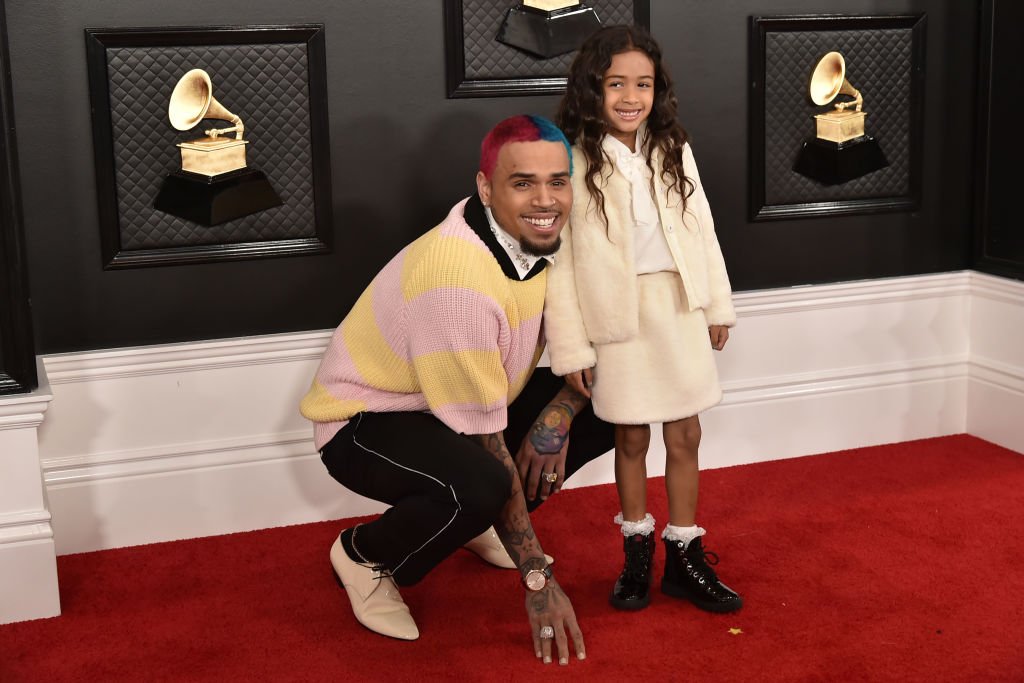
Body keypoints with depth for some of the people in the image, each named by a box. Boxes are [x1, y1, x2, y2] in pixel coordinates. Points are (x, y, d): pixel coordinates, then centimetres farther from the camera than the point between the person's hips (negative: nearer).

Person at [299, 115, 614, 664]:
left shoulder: (544, 237, -12)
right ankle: (365, 555, -4)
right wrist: (537, 578, -22)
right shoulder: (458, 278, -34)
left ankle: (478, 519, 14)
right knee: (478, 486, -37)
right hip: (367, 420, -8)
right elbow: (488, 447, -29)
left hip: (474, 402, 8)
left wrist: (558, 416, -20)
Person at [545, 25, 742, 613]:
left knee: (685, 435, 9)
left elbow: (701, 227, 9)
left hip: (679, 308, 3)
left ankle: (685, 557, 23)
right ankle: (638, 555, 28)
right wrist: (571, 347, -12)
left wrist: (719, 304, 10)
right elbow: (559, 260, -11)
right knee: (631, 439, 10)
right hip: (618, 316, -3)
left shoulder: (672, 150, 1)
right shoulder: (573, 162, -11)